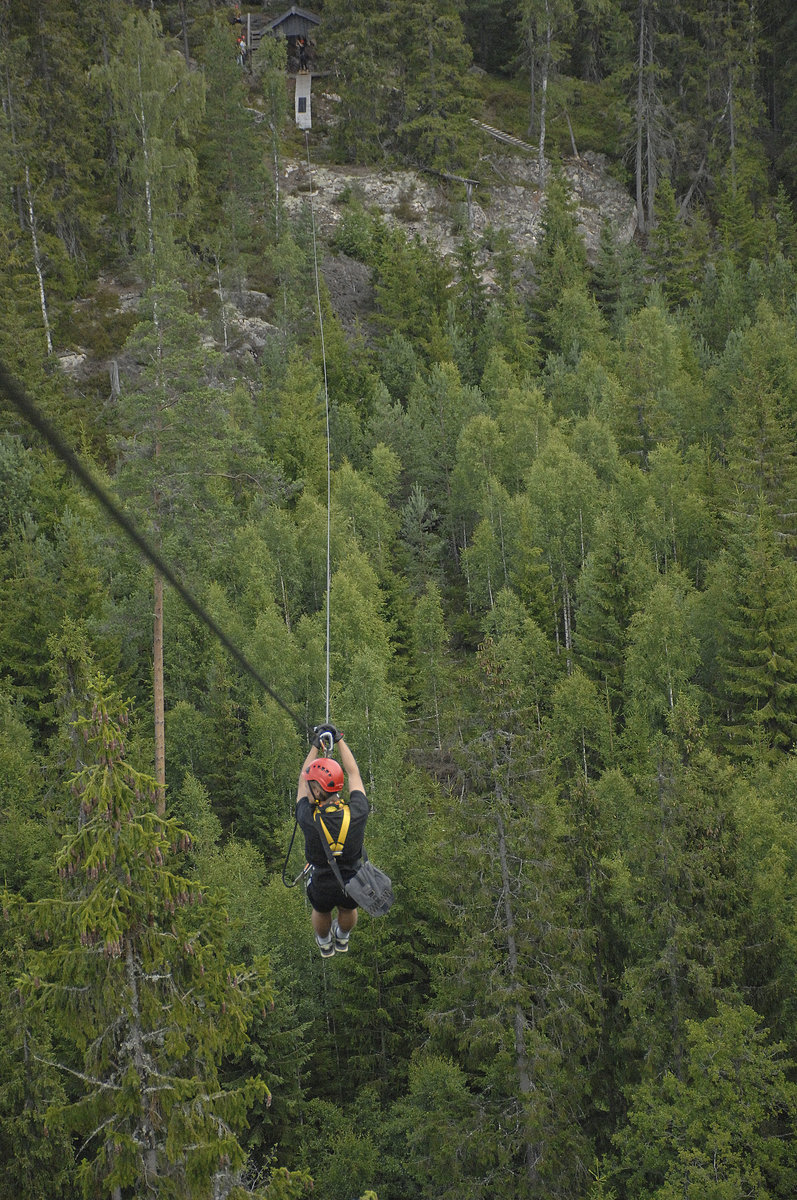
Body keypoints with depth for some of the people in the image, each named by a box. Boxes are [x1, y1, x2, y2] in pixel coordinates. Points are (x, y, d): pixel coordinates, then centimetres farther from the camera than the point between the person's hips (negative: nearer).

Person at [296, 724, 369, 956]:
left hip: (322, 888, -1)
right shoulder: (357, 813, -27)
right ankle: (343, 938, 64)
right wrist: (339, 740, 1)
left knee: (321, 911, 34)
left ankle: (325, 944, 62)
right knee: (348, 910, 36)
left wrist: (315, 746, -3)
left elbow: (302, 780, -11)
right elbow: (353, 774, -8)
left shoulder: (309, 819, -30)